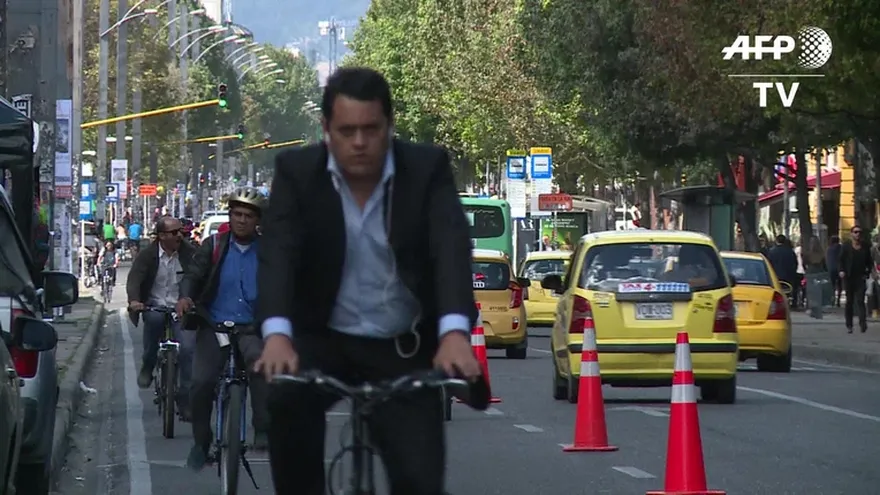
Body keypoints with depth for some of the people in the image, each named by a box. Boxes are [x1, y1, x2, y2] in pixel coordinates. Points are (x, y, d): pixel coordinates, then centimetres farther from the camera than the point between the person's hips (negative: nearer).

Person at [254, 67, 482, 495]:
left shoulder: (428, 168, -11)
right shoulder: (296, 171, -10)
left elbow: (451, 248, -25)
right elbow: (278, 253, -23)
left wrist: (455, 332, -44)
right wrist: (277, 334, -43)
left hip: (403, 347, 0)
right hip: (324, 338, 0)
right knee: (285, 398, -33)